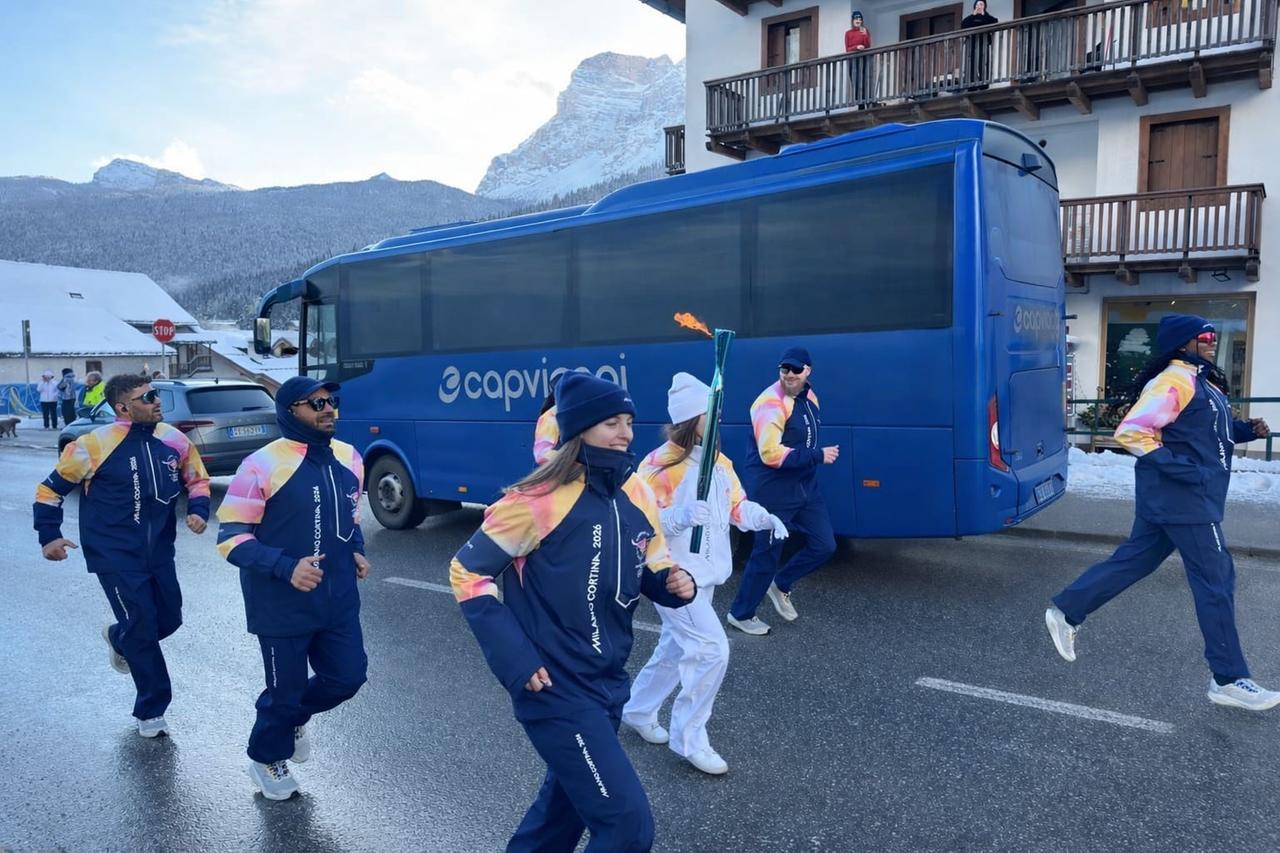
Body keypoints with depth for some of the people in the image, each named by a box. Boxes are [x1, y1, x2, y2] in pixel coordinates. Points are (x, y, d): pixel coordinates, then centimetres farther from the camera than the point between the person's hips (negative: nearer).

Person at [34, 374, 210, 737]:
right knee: (142, 628, -3)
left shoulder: (174, 440, -3)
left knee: (168, 619, 11)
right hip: (116, 557, -5)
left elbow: (197, 479, 13)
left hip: (160, 553, 5)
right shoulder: (96, 444, -15)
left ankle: (119, 638, 47)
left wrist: (198, 511, -5)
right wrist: (49, 535, -7)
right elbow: (51, 488, -3)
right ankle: (152, 710, 16)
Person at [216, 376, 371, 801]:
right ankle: (265, 759, 40)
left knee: (348, 676, 12)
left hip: (338, 600, 5)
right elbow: (231, 538, -15)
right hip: (283, 606, -5)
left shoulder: (348, 459, 2)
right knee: (285, 690, 9)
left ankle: (294, 716, 44)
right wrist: (287, 567, -27)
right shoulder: (262, 465, -17)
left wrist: (356, 552, 1)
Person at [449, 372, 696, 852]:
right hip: (555, 691, -7)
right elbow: (467, 572, -10)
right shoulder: (539, 502, -19)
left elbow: (652, 570, 12)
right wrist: (512, 659, -18)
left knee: (567, 804, 25)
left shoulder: (638, 497, -1)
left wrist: (673, 583, -12)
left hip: (609, 685, 7)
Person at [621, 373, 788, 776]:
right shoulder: (660, 464, -19)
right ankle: (689, 739, 7)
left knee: (676, 648, 20)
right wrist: (679, 518, -37)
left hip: (704, 571, 8)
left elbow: (736, 506, 9)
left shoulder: (719, 461, 4)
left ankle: (638, 710, 43)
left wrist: (765, 518, -10)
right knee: (712, 649, -13)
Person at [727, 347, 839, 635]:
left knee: (824, 545, 11)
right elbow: (770, 454, -27)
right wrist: (818, 456, -24)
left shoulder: (808, 397, 8)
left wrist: (818, 456, 6)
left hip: (805, 486, 8)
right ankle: (740, 613, 22)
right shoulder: (770, 403, -20)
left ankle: (780, 585, 33)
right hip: (773, 491, -8)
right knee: (767, 554, 3)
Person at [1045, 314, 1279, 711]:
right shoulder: (1175, 381, -17)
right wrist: (1184, 469, -24)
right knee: (1216, 579, -3)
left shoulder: (1199, 381, 15)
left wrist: (1246, 429, 6)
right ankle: (1229, 680, 6)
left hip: (1166, 498, 10)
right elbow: (1131, 432, -24)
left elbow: (1207, 432, 24)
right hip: (1185, 499, -10)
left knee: (1133, 560, 14)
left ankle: (1066, 611, 21)